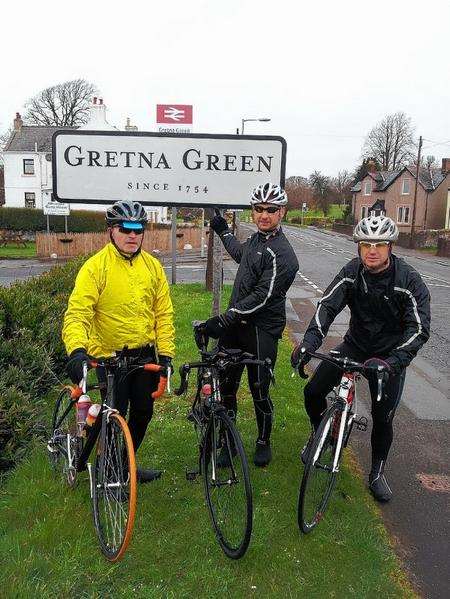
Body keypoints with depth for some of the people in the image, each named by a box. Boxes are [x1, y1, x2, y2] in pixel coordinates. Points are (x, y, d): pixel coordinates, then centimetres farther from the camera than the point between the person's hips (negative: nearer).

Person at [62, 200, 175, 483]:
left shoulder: (152, 266, 2)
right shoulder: (95, 266, -13)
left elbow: (164, 313, 4)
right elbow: (77, 313, -21)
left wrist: (166, 353, -1)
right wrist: (77, 350, -37)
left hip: (146, 354, 5)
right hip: (111, 355, -5)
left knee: (143, 412, 16)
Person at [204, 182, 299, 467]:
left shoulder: (282, 253, -16)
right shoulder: (255, 239, 11)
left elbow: (263, 297, -24)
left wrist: (225, 319, -26)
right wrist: (224, 231, 45)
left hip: (261, 330, -7)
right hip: (235, 325, 8)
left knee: (260, 392, 5)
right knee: (225, 387, 10)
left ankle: (264, 442, 28)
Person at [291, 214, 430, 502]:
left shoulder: (409, 280, -21)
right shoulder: (352, 271, -13)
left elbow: (419, 328, -26)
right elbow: (327, 305, -22)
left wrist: (394, 362, -42)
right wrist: (309, 341, -39)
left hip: (390, 354, -2)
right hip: (354, 345, 3)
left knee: (383, 417, -1)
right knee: (313, 392, -4)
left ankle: (378, 470, 26)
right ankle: (320, 434, 27)